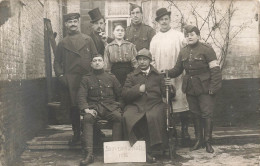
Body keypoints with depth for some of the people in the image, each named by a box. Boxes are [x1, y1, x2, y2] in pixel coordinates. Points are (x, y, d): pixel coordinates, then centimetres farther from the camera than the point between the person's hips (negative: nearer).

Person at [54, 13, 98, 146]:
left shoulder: (88, 40, 10)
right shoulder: (62, 43, 12)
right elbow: (57, 62, 14)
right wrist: (60, 76, 0)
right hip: (70, 81, 1)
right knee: (73, 108, 5)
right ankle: (76, 134, 18)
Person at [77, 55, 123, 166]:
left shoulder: (111, 78, 16)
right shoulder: (86, 79, 13)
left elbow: (120, 94, 17)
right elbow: (81, 96, 3)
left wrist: (119, 106, 0)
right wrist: (86, 109, -14)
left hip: (110, 106, 1)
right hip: (94, 107, 0)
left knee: (118, 116, -32)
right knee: (87, 118, -33)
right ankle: (89, 154, -36)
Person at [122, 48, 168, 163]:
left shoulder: (158, 76, 20)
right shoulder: (131, 76, 20)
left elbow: (165, 93, 14)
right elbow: (124, 94, 8)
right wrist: (138, 89, -6)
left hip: (154, 105, -1)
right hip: (136, 105, 1)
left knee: (153, 117, -35)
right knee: (127, 117, -31)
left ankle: (148, 150, -23)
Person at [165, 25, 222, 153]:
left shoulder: (206, 50, -7)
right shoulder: (183, 52, 9)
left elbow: (215, 69, -10)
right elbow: (178, 69, 13)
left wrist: (213, 87, -16)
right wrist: (168, 74, -5)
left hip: (205, 89, -5)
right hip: (190, 89, 5)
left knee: (207, 114, -3)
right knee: (195, 114, 12)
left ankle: (208, 142, 8)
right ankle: (198, 140, 24)